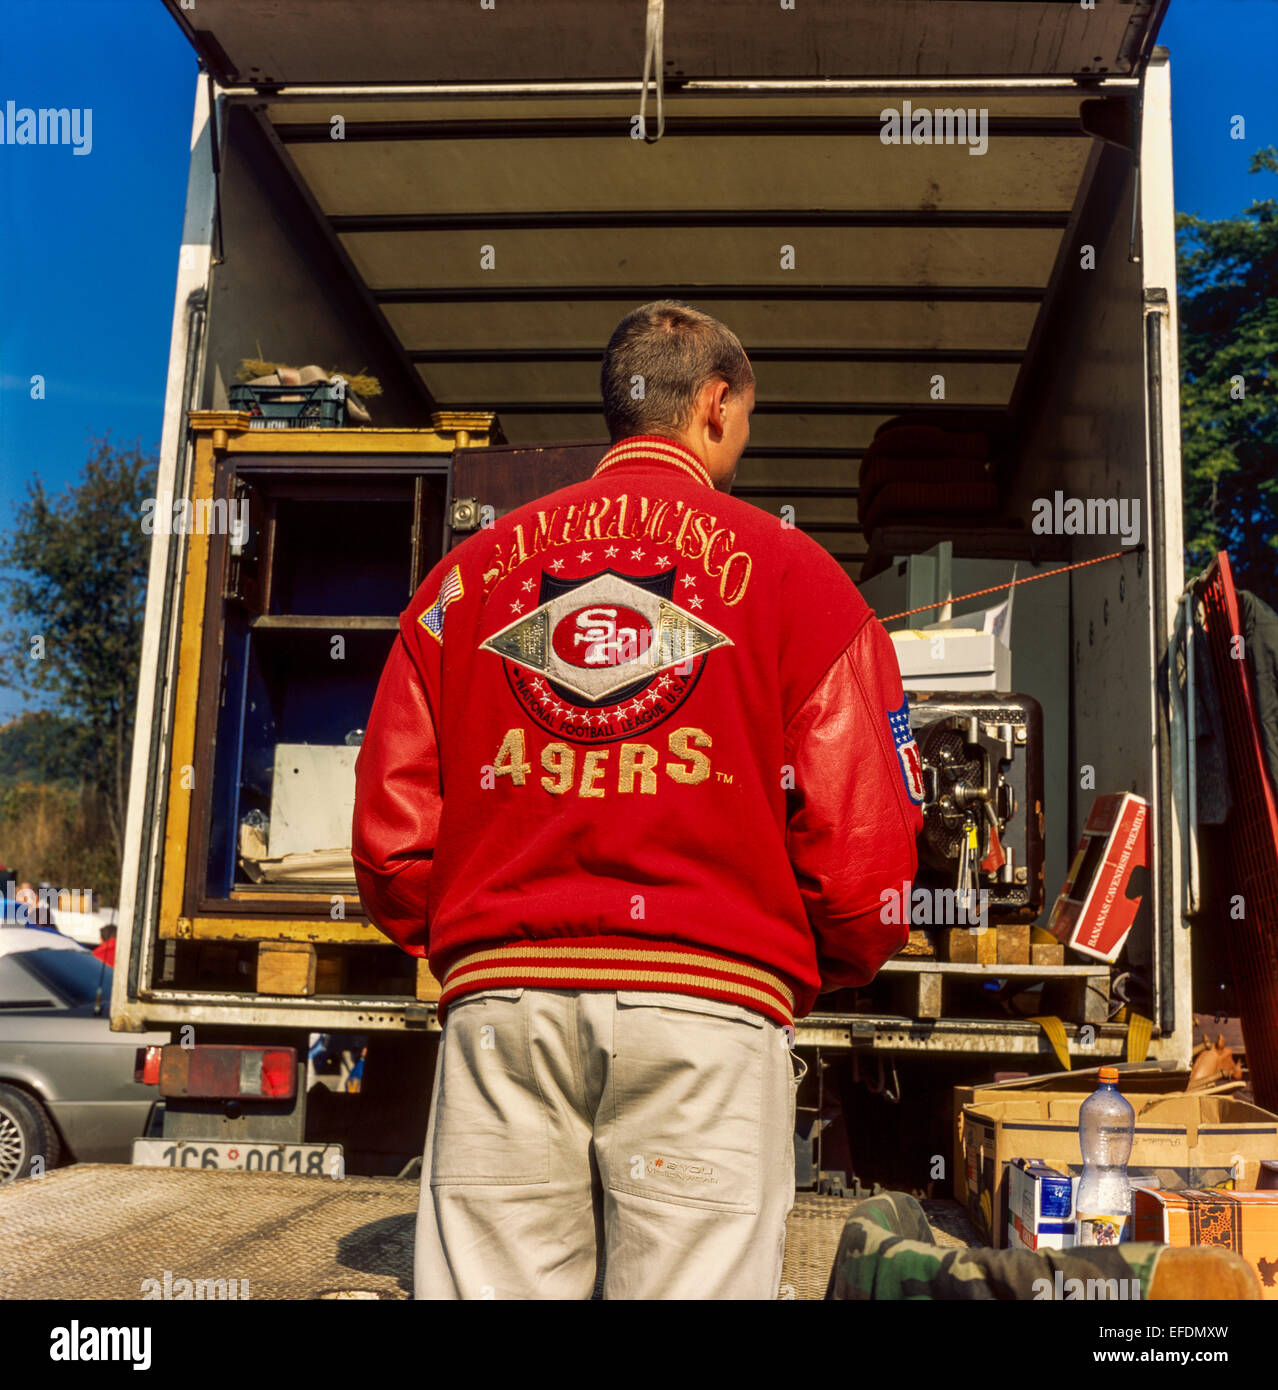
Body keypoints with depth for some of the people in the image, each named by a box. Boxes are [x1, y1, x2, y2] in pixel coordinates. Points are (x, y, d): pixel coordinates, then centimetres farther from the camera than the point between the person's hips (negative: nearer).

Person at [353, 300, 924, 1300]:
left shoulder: (468, 570, 13)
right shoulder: (792, 570, 6)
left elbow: (391, 827, 9)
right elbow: (862, 841, -1)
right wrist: (806, 979, 17)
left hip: (499, 997, 3)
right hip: (710, 1002, -2)